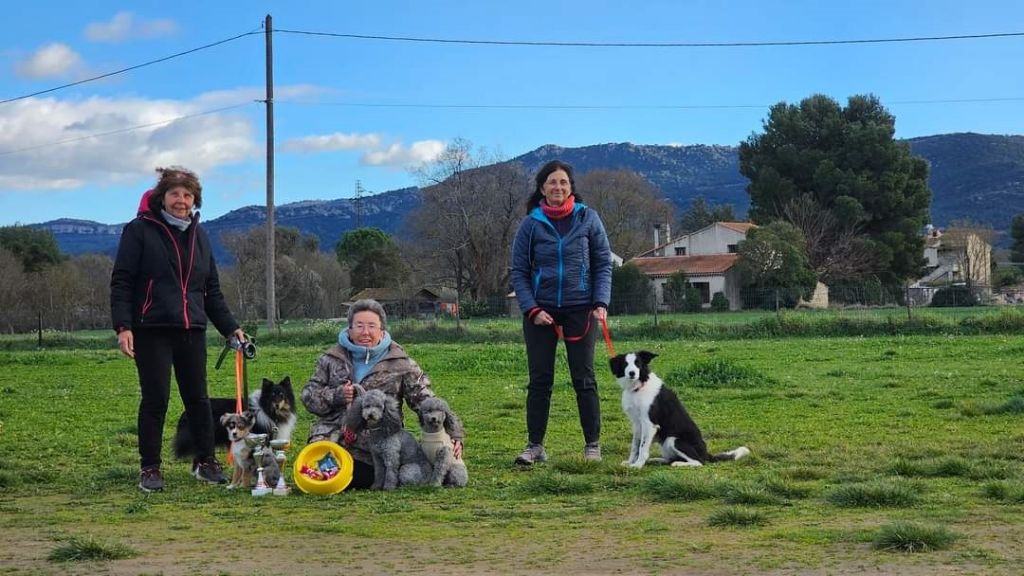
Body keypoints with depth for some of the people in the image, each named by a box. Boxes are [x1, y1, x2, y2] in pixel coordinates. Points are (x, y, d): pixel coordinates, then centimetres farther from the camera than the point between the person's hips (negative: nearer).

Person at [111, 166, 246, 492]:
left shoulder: (199, 236, 15)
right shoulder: (140, 231, -2)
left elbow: (212, 290, 20)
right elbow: (121, 282, -6)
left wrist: (230, 328, 13)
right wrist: (122, 326, -16)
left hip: (192, 331, 5)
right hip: (152, 331, -5)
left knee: (198, 398, 8)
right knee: (155, 399, -3)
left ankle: (205, 462, 19)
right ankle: (150, 469, 8)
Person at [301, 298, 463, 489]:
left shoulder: (400, 364, 5)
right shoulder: (332, 359, 11)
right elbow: (309, 395, 11)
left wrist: (453, 434, -12)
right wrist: (336, 396, -9)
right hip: (329, 441, 2)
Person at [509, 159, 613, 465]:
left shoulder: (588, 218, 1)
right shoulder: (531, 224, 1)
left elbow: (603, 263, 4)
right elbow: (519, 271, 3)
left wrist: (601, 303, -7)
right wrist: (531, 309, -8)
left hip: (580, 310, 0)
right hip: (541, 311, 1)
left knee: (584, 379, 3)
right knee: (539, 381, 3)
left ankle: (593, 444, 10)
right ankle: (535, 445, 9)